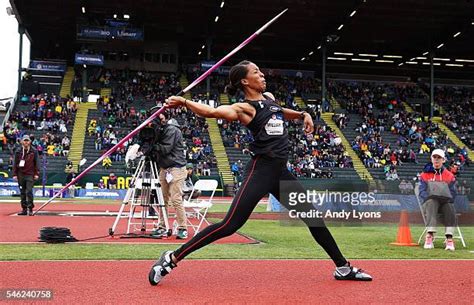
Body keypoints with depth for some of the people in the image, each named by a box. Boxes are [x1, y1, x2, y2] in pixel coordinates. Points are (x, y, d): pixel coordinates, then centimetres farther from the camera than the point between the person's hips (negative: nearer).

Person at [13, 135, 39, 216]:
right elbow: (15, 164, 9)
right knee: (22, 193, 7)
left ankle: (30, 209, -7)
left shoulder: (34, 151, 2)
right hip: (21, 175, 3)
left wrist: (37, 173, -3)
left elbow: (36, 163, 3)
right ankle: (24, 209, 13)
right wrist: (15, 174, 3)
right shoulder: (18, 152, 7)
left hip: (30, 174, -3)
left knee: (29, 191, -11)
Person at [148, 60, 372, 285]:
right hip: (260, 171, -8)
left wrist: (302, 114, 22)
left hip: (281, 172, 8)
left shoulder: (269, 98, 15)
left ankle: (343, 268, 27)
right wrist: (183, 102, -37)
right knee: (230, 225, -13)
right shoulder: (244, 108, -9)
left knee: (313, 217, 12)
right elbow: (212, 112, -25)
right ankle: (172, 258, -5)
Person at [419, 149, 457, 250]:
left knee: (450, 206, -34)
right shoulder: (424, 175, 12)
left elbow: (452, 193, 5)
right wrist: (431, 196, -19)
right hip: (429, 201, -1)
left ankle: (449, 238, -41)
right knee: (431, 203, -38)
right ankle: (430, 236, -50)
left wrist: (445, 197, -16)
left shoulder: (450, 176, 15)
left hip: (445, 202, 1)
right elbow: (422, 191, 2)